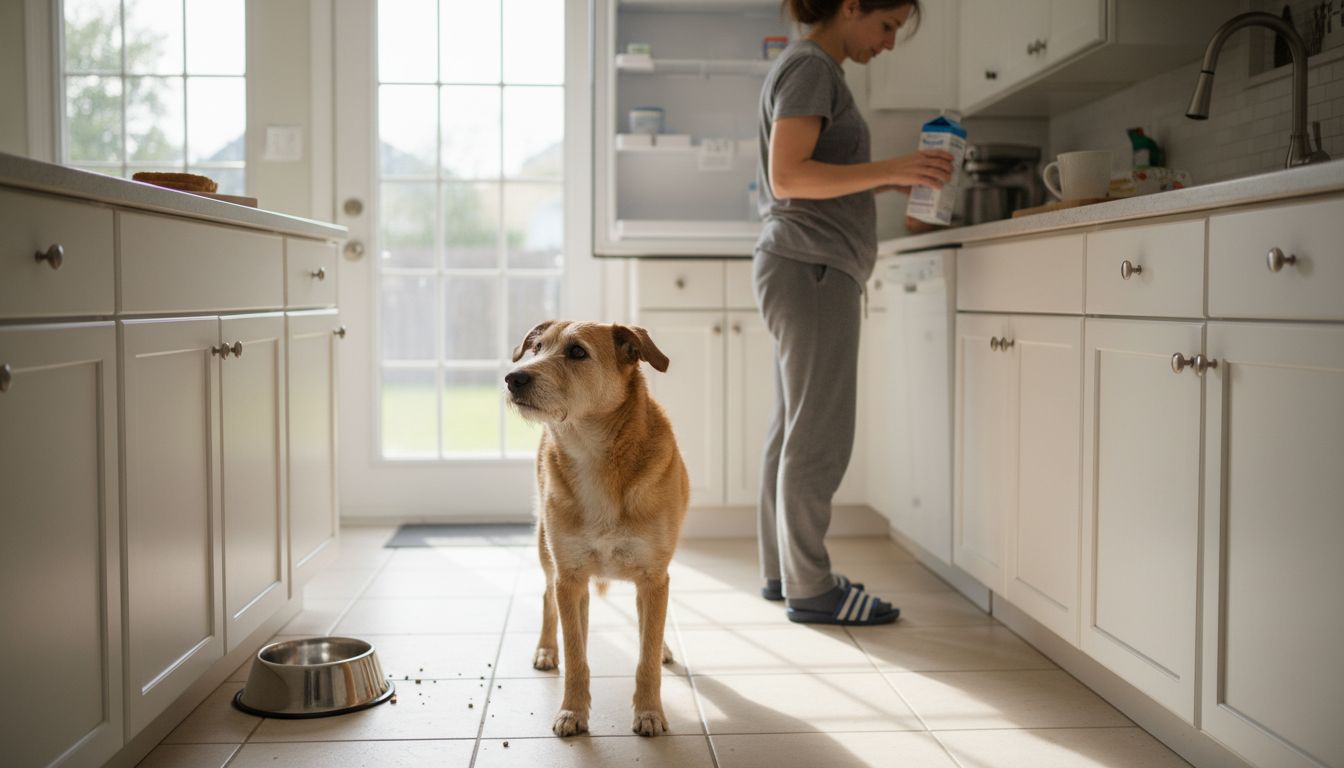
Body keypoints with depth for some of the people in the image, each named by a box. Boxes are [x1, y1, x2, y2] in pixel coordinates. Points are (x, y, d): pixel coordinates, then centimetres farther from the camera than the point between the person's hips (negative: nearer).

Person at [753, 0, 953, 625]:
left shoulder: (811, 69, 22)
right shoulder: (810, 67, -9)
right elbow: (788, 176, -19)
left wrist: (895, 179, 10)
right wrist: (890, 169, -22)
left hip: (800, 268, 10)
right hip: (810, 267, -10)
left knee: (795, 429, 12)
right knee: (819, 433, -7)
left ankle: (781, 571, 19)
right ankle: (809, 588, 0)